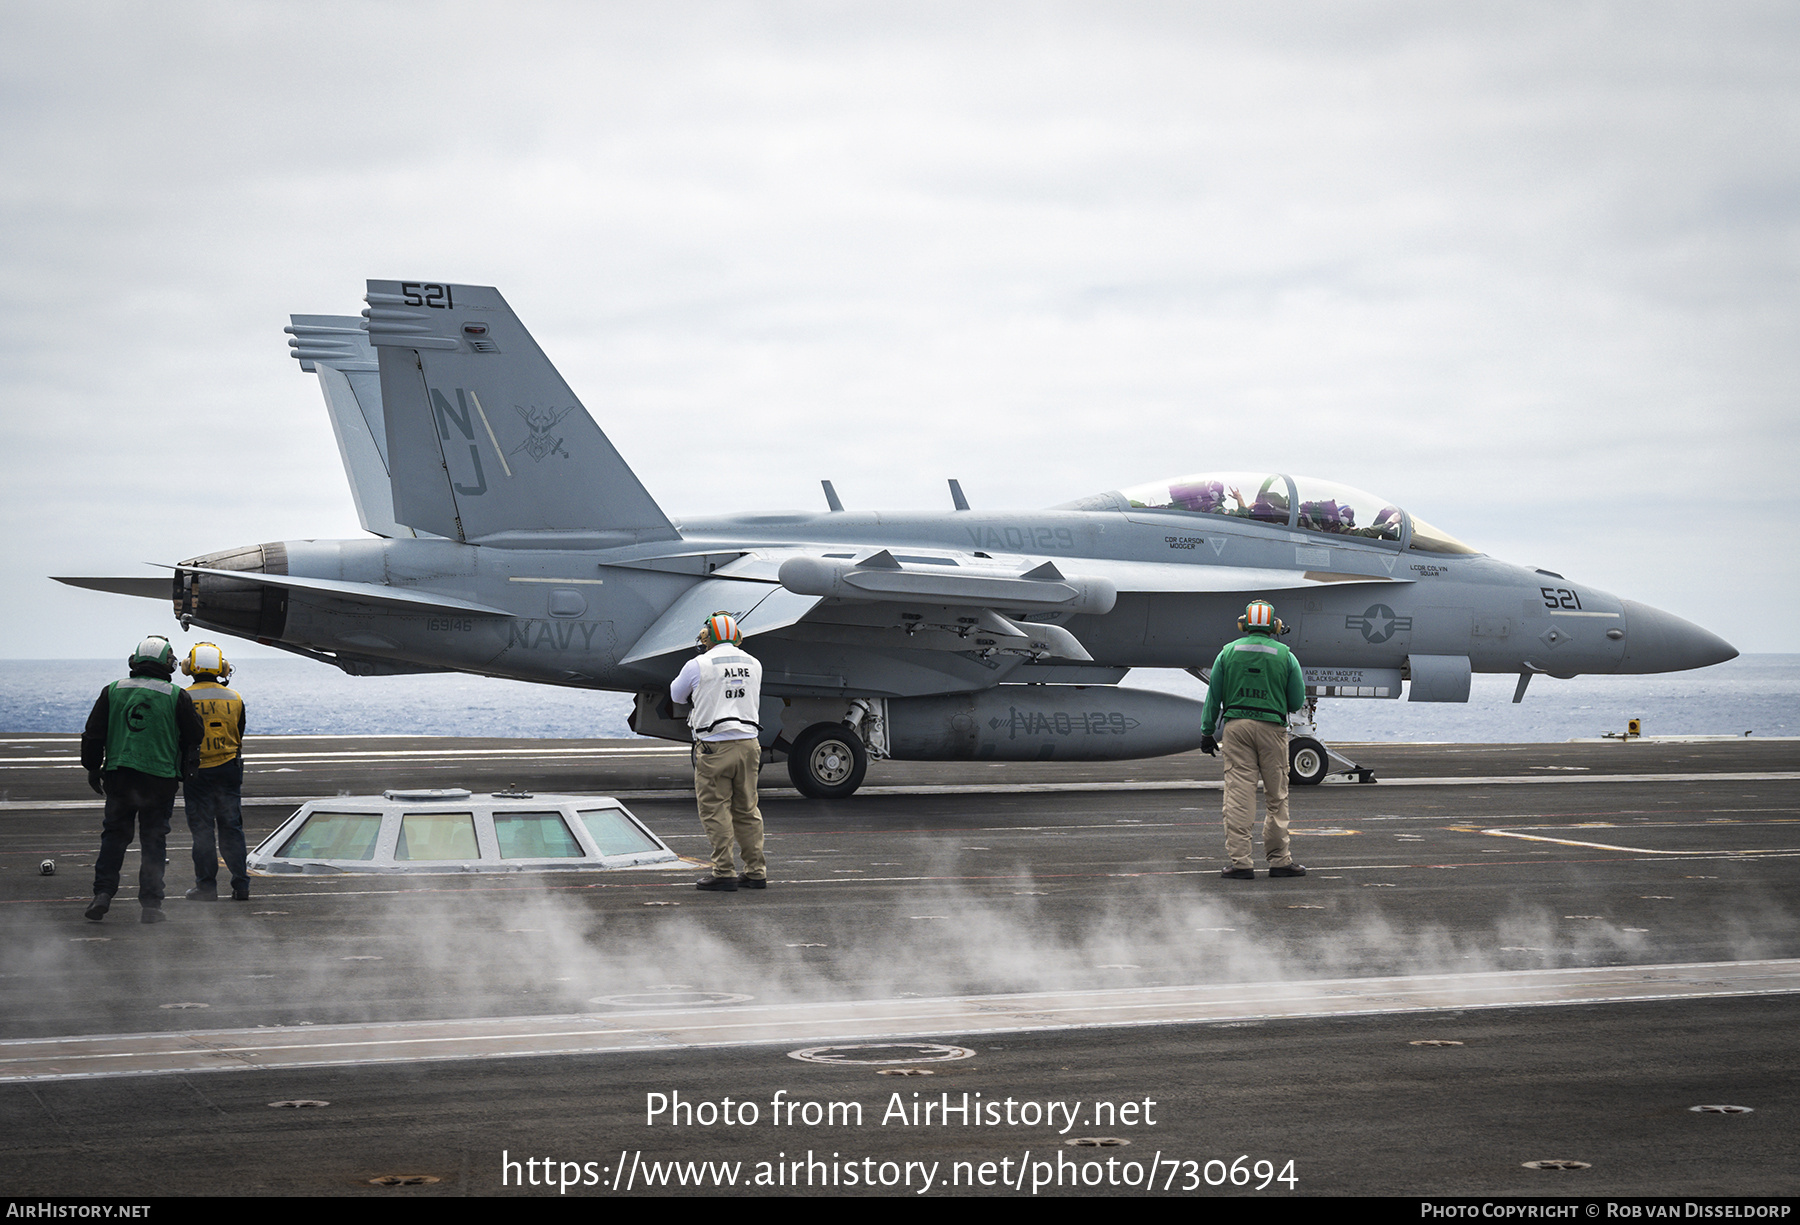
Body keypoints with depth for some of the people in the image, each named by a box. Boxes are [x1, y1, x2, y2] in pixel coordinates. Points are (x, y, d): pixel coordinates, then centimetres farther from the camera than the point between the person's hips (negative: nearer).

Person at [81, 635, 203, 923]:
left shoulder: (113, 691, 4)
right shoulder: (177, 696, -2)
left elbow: (93, 734, 7)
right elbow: (193, 737, 5)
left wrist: (93, 769, 18)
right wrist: (186, 769, 20)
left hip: (119, 777, 2)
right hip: (160, 780, -2)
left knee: (114, 836, 13)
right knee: (153, 840, 4)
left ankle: (103, 893, 2)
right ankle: (150, 904, 4)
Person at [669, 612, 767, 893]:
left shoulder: (698, 665, -6)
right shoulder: (753, 664, 10)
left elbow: (677, 694, 12)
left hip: (714, 747, -5)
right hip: (748, 743, 5)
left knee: (716, 811, 0)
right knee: (747, 810, 12)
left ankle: (724, 873, -2)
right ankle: (756, 871, 14)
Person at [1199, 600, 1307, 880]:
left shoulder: (1228, 652, 5)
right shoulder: (1285, 655, 3)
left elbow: (1213, 696, 6)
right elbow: (1297, 702, 4)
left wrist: (1207, 732, 11)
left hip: (1236, 726, 1)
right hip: (1272, 727, -1)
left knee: (1238, 794, -2)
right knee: (1277, 796, 8)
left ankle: (1240, 861, -4)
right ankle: (1279, 859, 11)